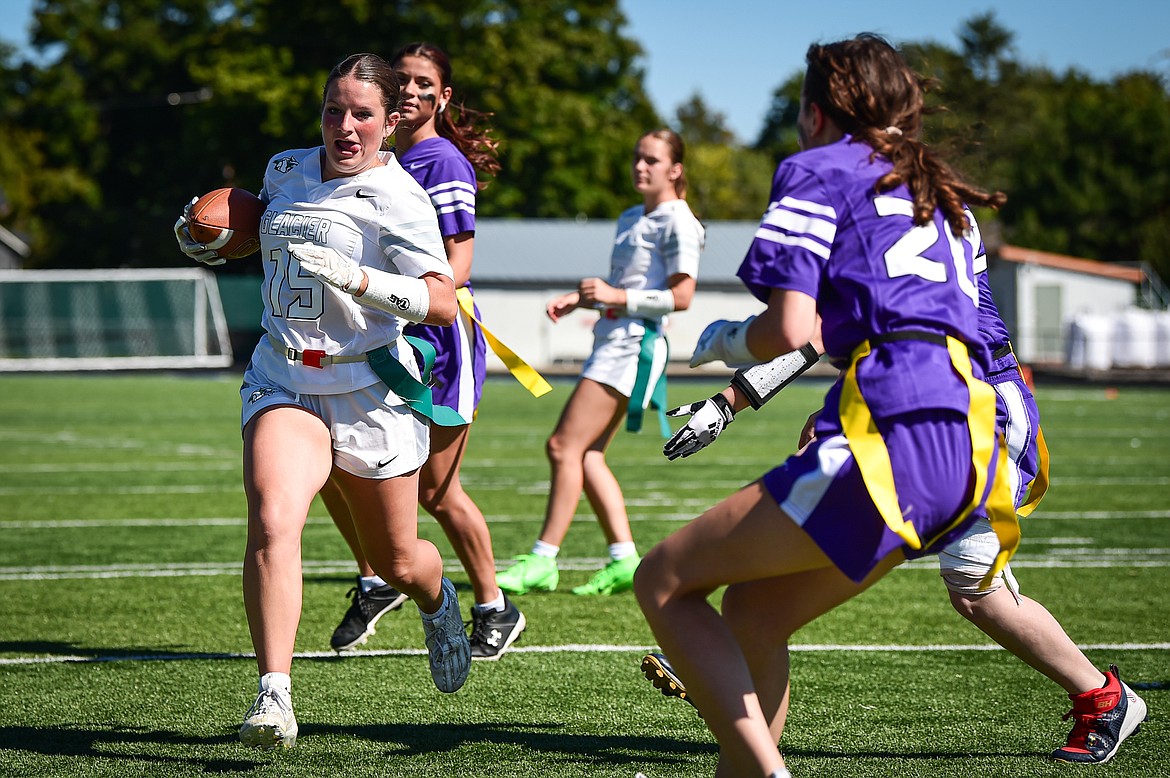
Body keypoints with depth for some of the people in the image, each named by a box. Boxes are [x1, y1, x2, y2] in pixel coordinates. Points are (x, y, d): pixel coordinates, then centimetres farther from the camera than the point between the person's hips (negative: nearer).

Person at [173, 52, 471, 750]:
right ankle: (274, 696, -29)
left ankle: (438, 599, 50)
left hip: (371, 388, -3)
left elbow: (443, 303, -20)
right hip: (284, 383, 3)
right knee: (272, 523, -25)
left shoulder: (396, 197, -12)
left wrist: (354, 276, -32)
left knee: (397, 561, 12)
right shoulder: (285, 170, 6)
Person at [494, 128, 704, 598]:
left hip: (634, 343, -10)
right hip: (612, 340, 10)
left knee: (565, 446, -12)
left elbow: (681, 297, -14)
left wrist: (618, 297, -19)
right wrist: (578, 299, 12)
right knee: (587, 455, 4)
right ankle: (623, 560, 5)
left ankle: (543, 560, -10)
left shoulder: (676, 222, -7)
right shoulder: (630, 219, 21)